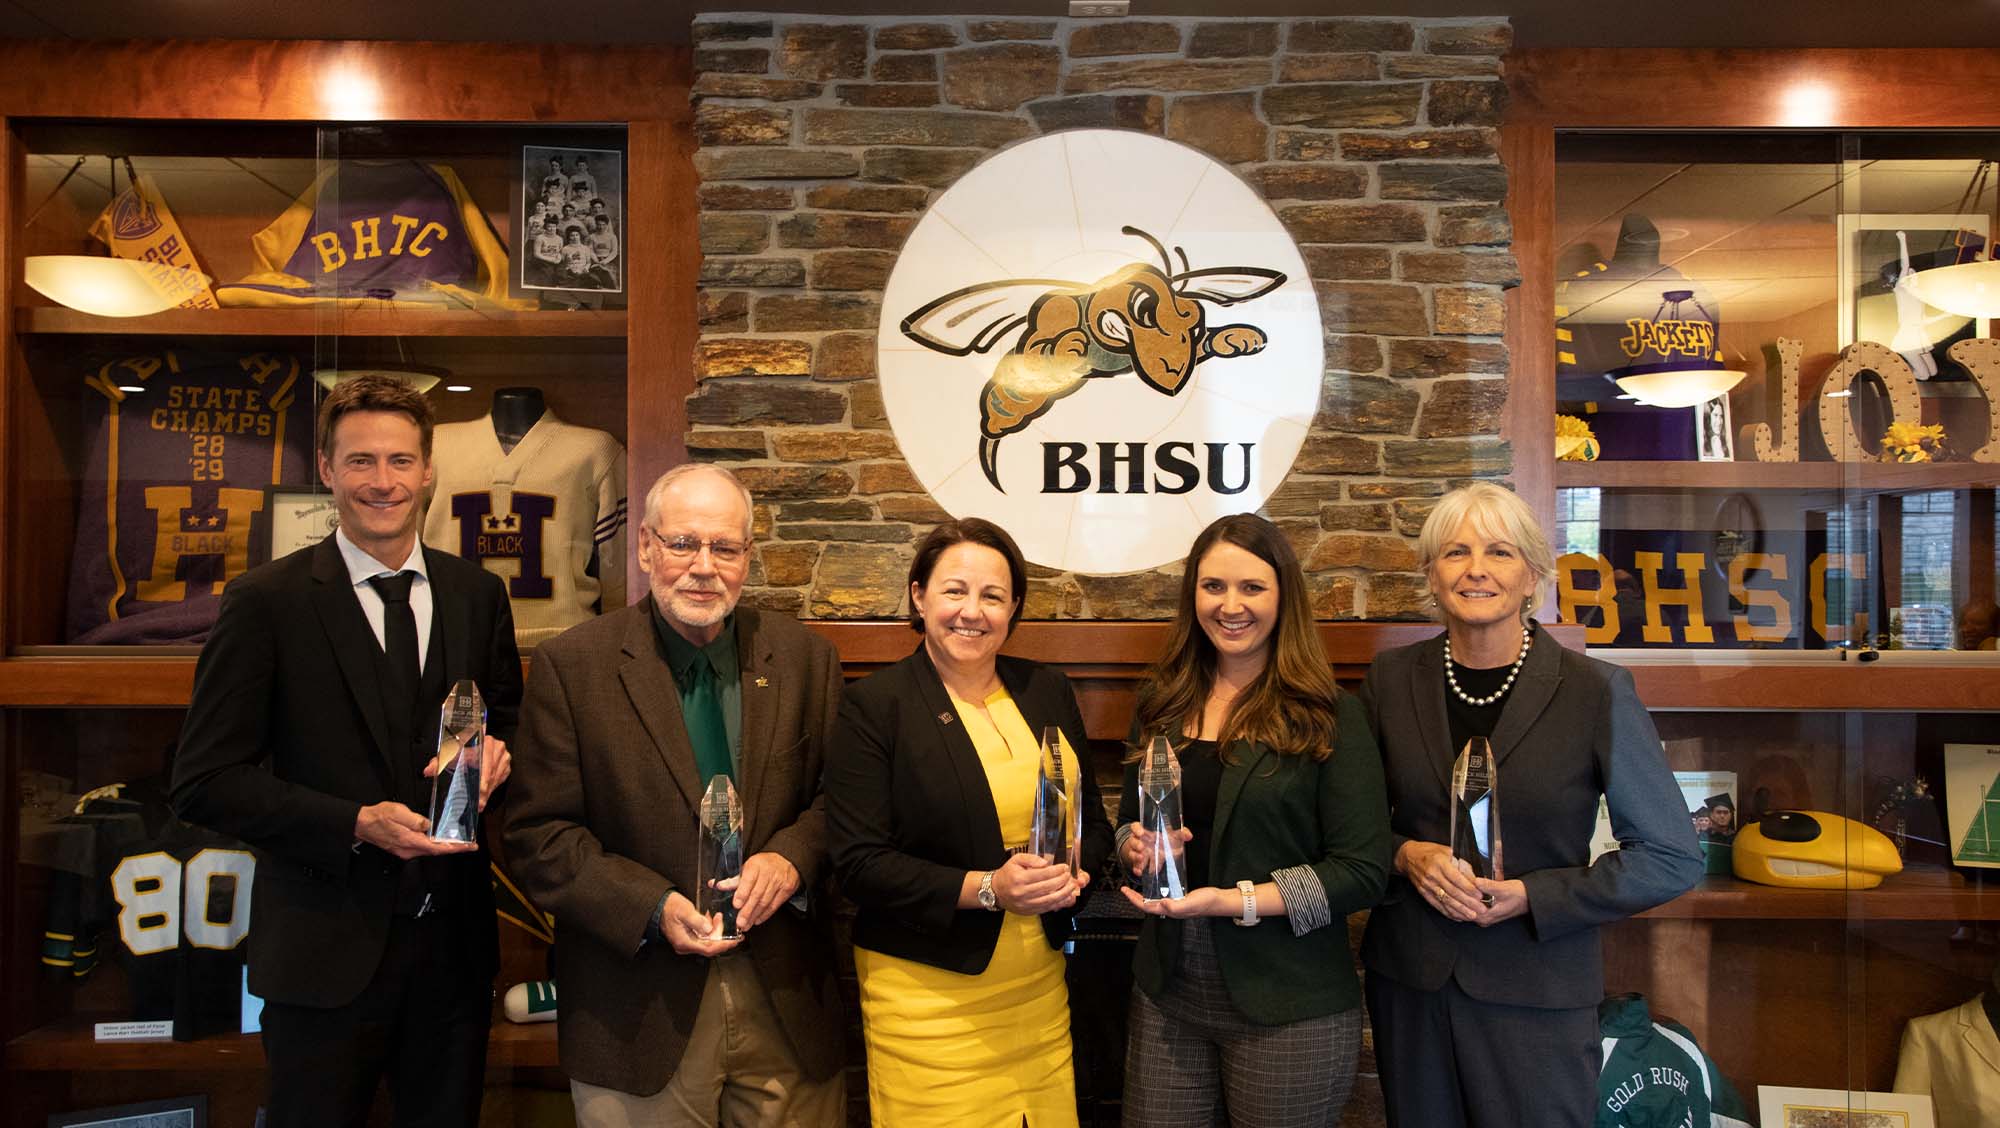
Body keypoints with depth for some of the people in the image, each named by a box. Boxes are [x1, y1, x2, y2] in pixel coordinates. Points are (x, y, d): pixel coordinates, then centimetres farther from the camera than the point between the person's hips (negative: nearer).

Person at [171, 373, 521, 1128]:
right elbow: (205, 782, -9)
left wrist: (496, 753, -10)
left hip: (454, 944, 4)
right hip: (325, 952, -3)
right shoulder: (266, 601, -7)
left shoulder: (477, 595, 4)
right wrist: (356, 824, -19)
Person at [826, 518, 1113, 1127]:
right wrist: (987, 889, -21)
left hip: (1039, 981, 5)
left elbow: (1092, 819, 13)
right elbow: (858, 863, -13)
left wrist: (1072, 873, -8)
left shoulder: (1047, 690, 6)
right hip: (927, 993, -4)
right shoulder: (875, 704, -9)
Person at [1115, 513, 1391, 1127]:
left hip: (1288, 1007, -4)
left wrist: (1232, 901, -21)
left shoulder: (1330, 715, -9)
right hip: (1168, 993, 4)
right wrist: (1134, 846, -7)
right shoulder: (1163, 703, 5)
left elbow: (1364, 870, -12)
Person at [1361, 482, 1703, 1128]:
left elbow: (1672, 858, -6)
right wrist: (1407, 855, -12)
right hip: (1407, 982, 3)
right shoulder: (1391, 678, -1)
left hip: (1536, 992, -3)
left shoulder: (1596, 692, -10)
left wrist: (1529, 897, -15)